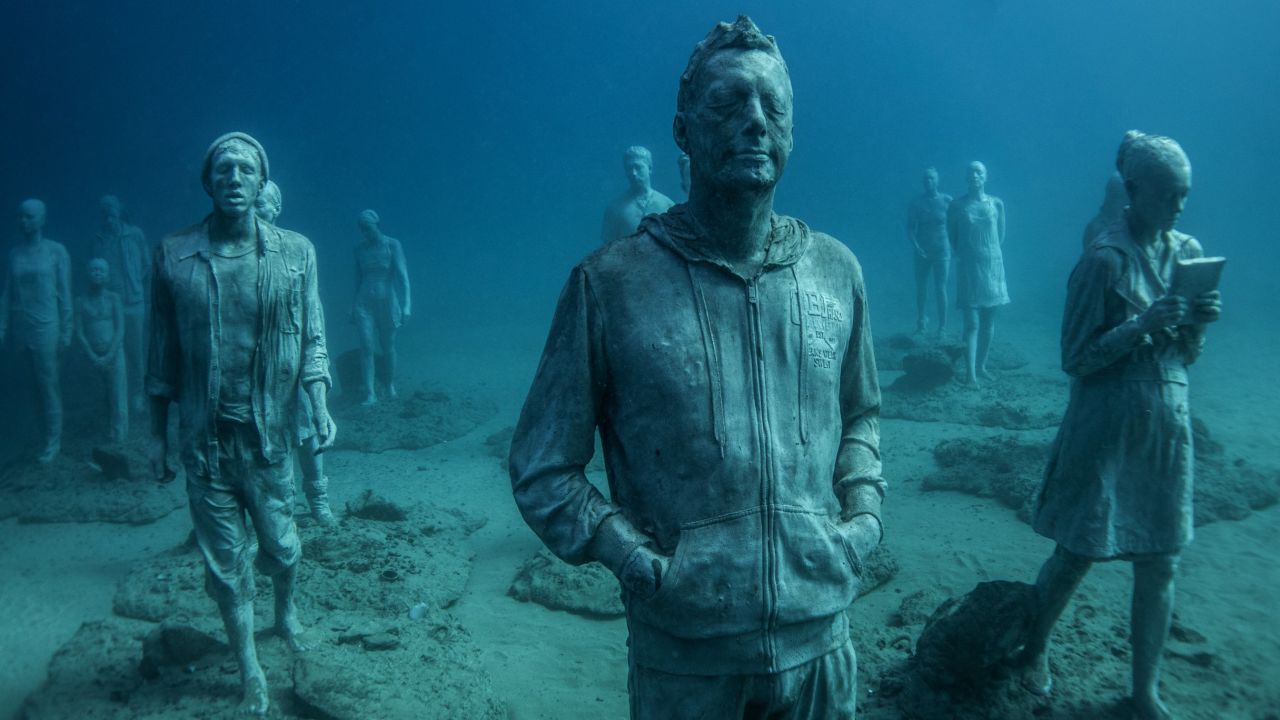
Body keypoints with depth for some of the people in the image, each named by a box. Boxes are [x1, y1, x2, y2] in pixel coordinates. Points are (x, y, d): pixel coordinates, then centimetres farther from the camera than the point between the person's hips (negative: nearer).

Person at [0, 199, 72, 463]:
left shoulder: (56, 251, -3)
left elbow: (64, 293, -3)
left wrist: (66, 331, -6)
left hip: (46, 325, -4)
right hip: (21, 327, 4)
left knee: (48, 385, 0)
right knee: (41, 383, 10)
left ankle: (52, 442, 8)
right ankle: (53, 433, 21)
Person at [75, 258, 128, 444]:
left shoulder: (113, 298, 0)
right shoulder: (81, 301, 3)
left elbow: (120, 329, -5)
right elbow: (79, 333, 0)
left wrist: (109, 356, -14)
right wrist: (92, 357, -10)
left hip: (114, 353, -1)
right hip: (94, 356, 2)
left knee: (118, 395, -5)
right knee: (108, 394, 5)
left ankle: (118, 434, 0)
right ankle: (110, 430, 16)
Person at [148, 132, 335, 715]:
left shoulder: (295, 253, -3)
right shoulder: (173, 255, -2)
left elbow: (311, 339, 0)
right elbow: (163, 352, 3)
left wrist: (320, 406, -13)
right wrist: (157, 434, 5)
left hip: (269, 433, 0)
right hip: (204, 437, 0)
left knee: (281, 544, 14)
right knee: (224, 559, 9)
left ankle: (286, 612, 46)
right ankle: (250, 672, 25)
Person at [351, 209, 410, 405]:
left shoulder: (392, 245, -5)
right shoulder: (360, 249, 5)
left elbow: (403, 276, -8)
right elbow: (358, 278, 14)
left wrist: (406, 305, -16)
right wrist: (354, 307, 17)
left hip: (387, 301, -2)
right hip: (365, 302, 2)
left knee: (388, 347, 10)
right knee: (366, 347, -9)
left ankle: (390, 386, 31)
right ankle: (370, 393, -9)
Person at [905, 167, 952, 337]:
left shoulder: (946, 201, -2)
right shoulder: (916, 202, 0)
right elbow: (909, 228, -2)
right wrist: (915, 246, -15)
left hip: (941, 251, -2)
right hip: (922, 251, 2)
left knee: (940, 289, -4)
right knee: (920, 288, 8)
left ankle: (942, 326, 2)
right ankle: (920, 320, 28)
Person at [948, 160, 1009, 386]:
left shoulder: (996, 204, 3)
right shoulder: (958, 206, -3)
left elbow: (1001, 234, 14)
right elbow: (952, 236, 6)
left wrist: (990, 253, 13)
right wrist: (962, 255, 6)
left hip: (992, 264, 3)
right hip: (969, 266, -3)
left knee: (988, 321, 8)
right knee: (972, 322, -9)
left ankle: (981, 365, 21)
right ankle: (970, 373, -11)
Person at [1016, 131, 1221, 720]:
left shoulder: (1188, 252, 6)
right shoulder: (1105, 259, -12)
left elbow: (1187, 355, 12)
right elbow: (1076, 359, -12)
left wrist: (1198, 322, -8)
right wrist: (1142, 324, -23)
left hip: (1167, 422, 6)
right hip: (1105, 427, -5)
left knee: (1160, 563, 9)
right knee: (1077, 552, 5)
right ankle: (1034, 650, 30)